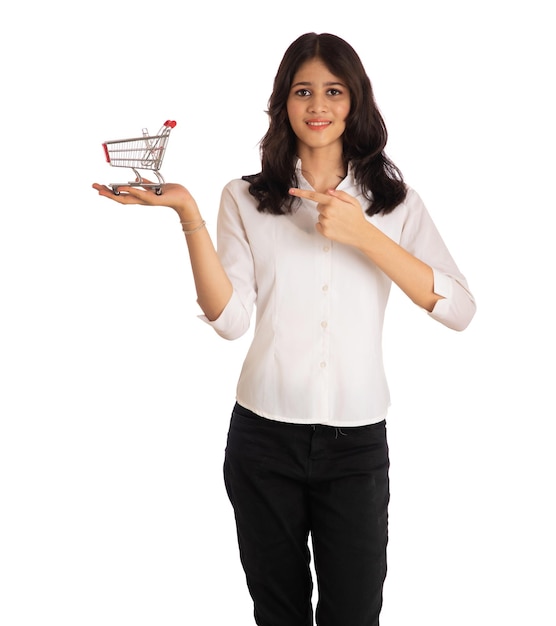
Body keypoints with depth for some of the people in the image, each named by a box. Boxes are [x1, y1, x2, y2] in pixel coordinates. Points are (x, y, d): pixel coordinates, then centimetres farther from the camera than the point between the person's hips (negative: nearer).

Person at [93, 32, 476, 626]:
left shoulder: (393, 199, 3)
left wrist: (362, 234, -18)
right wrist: (189, 214, -17)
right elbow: (230, 319, -8)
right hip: (265, 436, 1)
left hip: (357, 441, 0)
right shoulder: (246, 199, 3)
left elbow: (458, 309, -9)